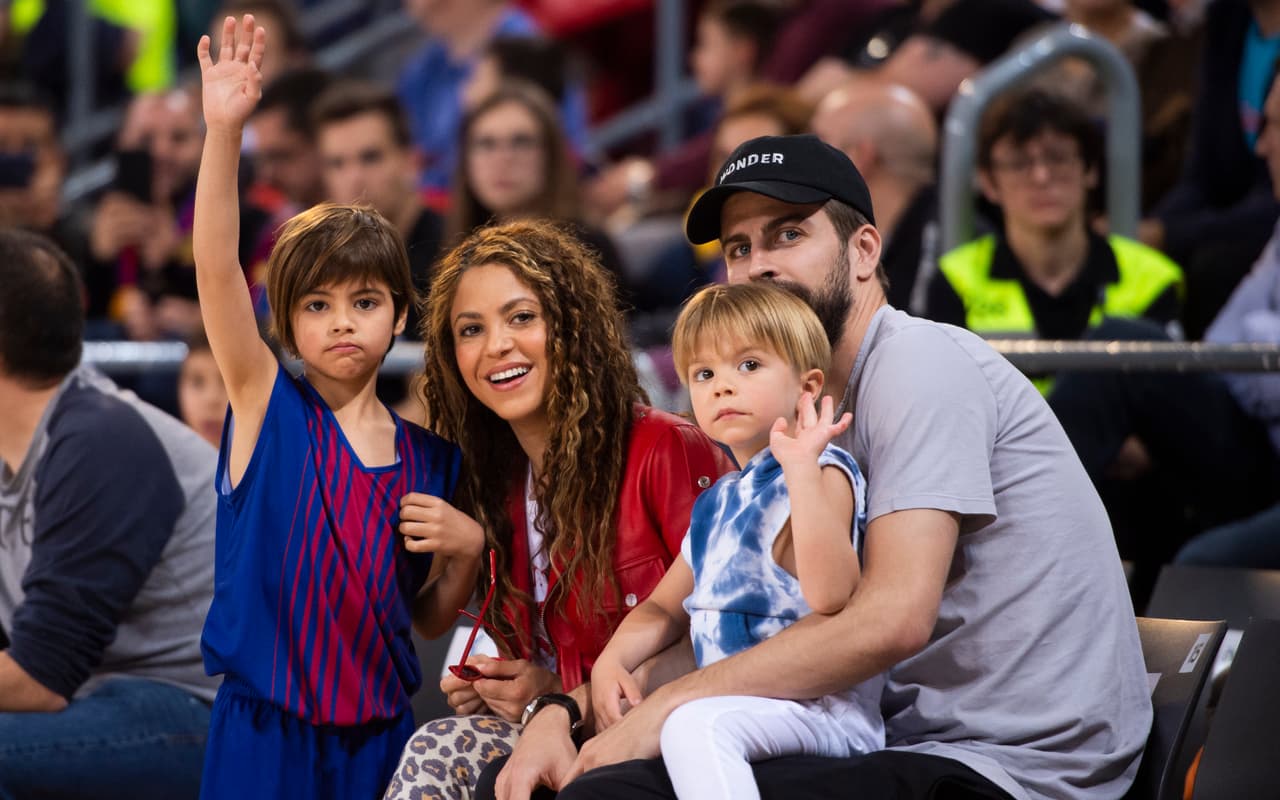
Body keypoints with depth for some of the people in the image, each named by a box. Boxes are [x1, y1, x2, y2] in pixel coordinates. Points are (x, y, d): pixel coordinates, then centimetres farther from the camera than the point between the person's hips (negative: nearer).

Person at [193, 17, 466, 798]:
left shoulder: (430, 457, 5)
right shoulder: (268, 406, -2)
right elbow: (217, 268, -16)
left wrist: (467, 549, -6)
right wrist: (225, 132, -27)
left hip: (379, 731, 3)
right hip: (266, 729, -3)